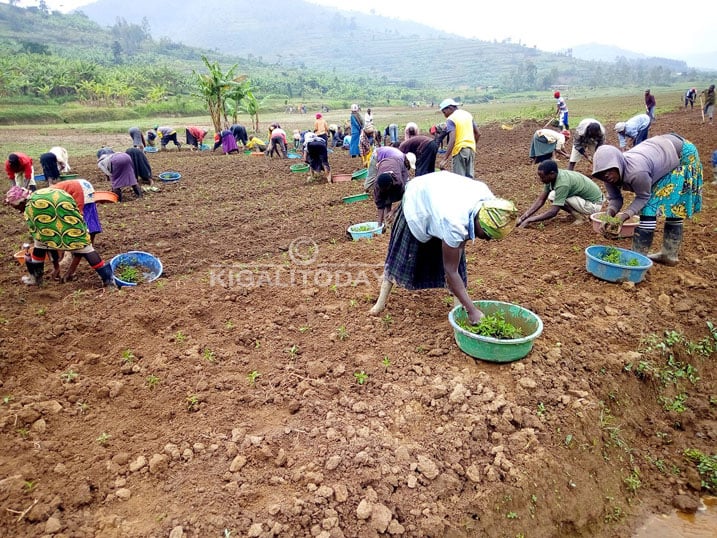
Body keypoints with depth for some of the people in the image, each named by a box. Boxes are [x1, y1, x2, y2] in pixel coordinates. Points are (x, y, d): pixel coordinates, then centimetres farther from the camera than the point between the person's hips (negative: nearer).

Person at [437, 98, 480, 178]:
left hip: (459, 150, -7)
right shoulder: (467, 114, 12)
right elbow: (478, 133, 14)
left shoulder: (451, 119, -9)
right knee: (469, 178, 11)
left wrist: (445, 159, -25)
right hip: (471, 149, 7)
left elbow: (452, 140, -22)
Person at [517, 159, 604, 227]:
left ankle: (579, 217, -9)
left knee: (553, 196, -20)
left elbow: (553, 212, -33)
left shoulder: (562, 183, -32)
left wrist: (529, 220, -31)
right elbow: (540, 200, -5)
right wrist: (523, 216, -13)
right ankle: (578, 213, 5)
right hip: (584, 197, 9)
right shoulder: (552, 177, -8)